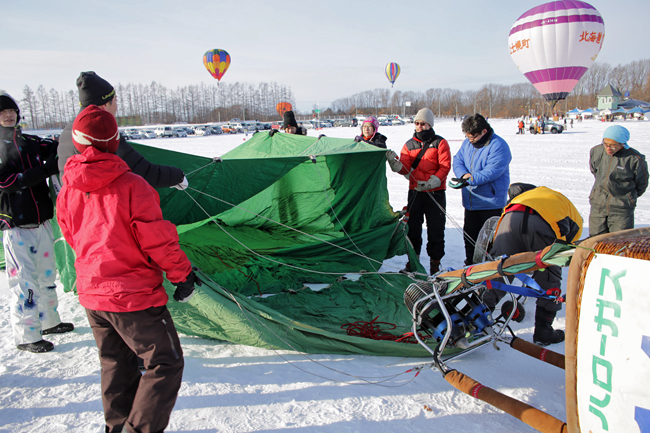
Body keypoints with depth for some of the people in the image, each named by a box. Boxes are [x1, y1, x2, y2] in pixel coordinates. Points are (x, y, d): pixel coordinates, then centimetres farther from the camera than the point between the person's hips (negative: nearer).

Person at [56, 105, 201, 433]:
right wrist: (182, 274, -5)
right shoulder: (131, 186, -19)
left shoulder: (67, 191, 1)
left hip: (92, 295, 7)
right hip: (134, 296, -7)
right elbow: (157, 239, -18)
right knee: (165, 364, 5)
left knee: (116, 365, 23)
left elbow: (74, 239, 14)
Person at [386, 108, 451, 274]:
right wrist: (395, 163, -20)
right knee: (412, 227, 8)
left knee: (435, 229, 1)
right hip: (414, 192, 3)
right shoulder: (409, 144, 10)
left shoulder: (440, 143, 0)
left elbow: (445, 167, -6)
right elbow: (405, 169, 1)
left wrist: (431, 182, -19)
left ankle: (435, 262, 12)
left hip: (435, 193, -3)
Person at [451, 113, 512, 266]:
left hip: (491, 202, -7)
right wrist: (464, 174, -17)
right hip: (471, 200, 7)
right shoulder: (467, 143, 7)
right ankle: (470, 264, 31)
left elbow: (493, 171, -25)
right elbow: (457, 160, 4)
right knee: (469, 234, 16)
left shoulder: (498, 145, -16)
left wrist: (471, 179, -33)